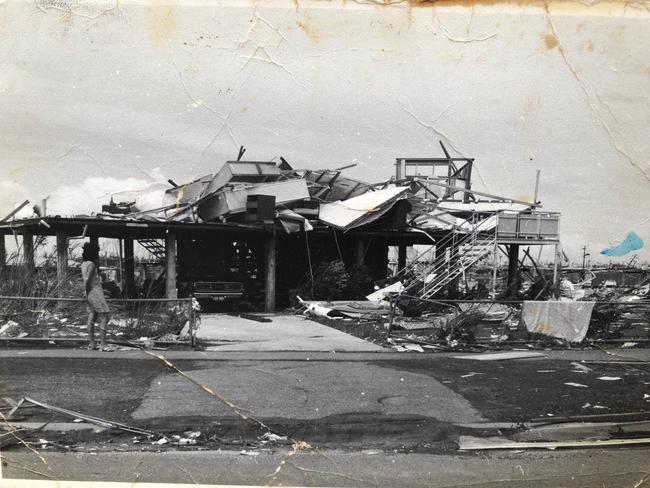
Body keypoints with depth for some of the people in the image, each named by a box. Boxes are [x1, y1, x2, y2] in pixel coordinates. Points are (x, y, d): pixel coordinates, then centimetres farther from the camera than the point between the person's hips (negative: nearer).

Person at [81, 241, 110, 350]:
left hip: (90, 294, 9)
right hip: (95, 291, -9)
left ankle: (91, 344, 9)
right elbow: (87, 280, -21)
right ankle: (103, 345, -14)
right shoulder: (91, 265, -15)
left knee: (91, 318, 9)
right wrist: (87, 292, -10)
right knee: (104, 318, -9)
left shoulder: (84, 264, 11)